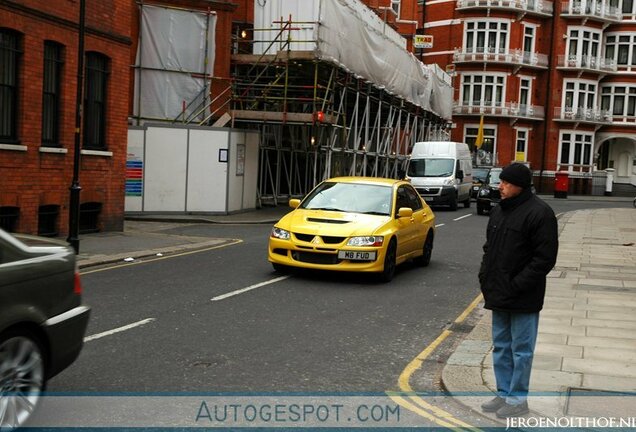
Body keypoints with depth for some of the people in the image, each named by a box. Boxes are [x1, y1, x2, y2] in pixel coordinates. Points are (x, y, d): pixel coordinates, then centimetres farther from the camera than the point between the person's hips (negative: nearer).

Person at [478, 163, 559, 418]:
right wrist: (485, 278, 7)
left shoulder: (539, 213, -14)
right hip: (499, 294, 8)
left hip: (523, 299, -8)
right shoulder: (499, 212, 11)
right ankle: (504, 394, 28)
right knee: (501, 347, 16)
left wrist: (517, 286, -18)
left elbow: (545, 258, -17)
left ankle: (518, 399, 14)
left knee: (521, 349, 3)